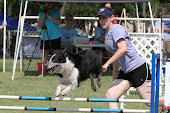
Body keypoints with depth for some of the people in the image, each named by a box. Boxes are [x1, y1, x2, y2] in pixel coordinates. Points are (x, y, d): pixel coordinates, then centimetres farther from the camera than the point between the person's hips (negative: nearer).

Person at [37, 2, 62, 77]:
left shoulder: (56, 12, 4)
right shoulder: (41, 13, 9)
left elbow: (58, 22, -10)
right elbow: (39, 24, 0)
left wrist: (49, 16, -17)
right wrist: (44, 15, -12)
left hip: (55, 36, -2)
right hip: (45, 36, 2)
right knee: (45, 54, -1)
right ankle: (42, 72, -1)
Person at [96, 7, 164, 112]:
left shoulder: (116, 29, -12)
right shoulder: (107, 34, 17)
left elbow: (123, 49, -25)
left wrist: (107, 63, -23)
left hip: (138, 67, -9)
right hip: (125, 71, 9)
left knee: (150, 102, -5)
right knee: (110, 95, -6)